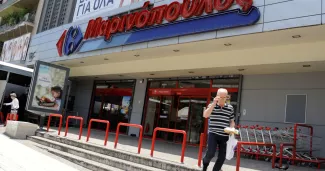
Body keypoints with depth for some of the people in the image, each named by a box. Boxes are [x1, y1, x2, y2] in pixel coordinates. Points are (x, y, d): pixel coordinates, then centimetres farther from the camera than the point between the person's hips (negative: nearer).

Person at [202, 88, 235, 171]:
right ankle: (205, 162, 22)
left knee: (222, 157, 5)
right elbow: (205, 115, -18)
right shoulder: (212, 105, 0)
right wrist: (214, 103, -22)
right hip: (213, 134, -2)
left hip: (224, 136, 3)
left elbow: (232, 121, 14)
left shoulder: (230, 108, 5)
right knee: (211, 153, -12)